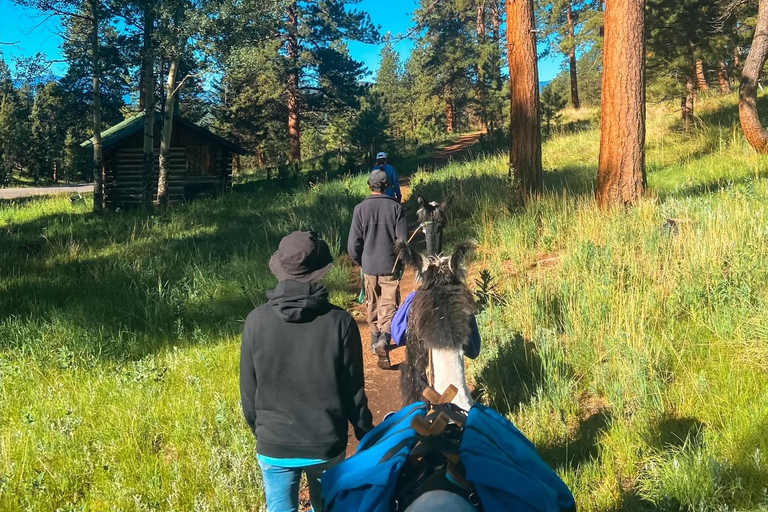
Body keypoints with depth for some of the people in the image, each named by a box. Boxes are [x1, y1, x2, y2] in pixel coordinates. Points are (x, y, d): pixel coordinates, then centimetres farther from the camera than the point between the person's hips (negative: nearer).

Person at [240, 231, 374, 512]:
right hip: (327, 444, 0)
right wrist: (366, 435, 8)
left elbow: (248, 391, -4)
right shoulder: (340, 322, -16)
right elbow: (354, 391, -9)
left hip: (273, 445, 0)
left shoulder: (256, 320, -13)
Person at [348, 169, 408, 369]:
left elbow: (353, 244, -4)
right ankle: (384, 339, -19)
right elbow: (403, 239, -6)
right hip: (390, 266, -2)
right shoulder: (396, 208, -7)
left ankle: (375, 339, 32)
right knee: (389, 306, 1)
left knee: (372, 304, 19)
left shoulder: (360, 209, -5)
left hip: (369, 266, 2)